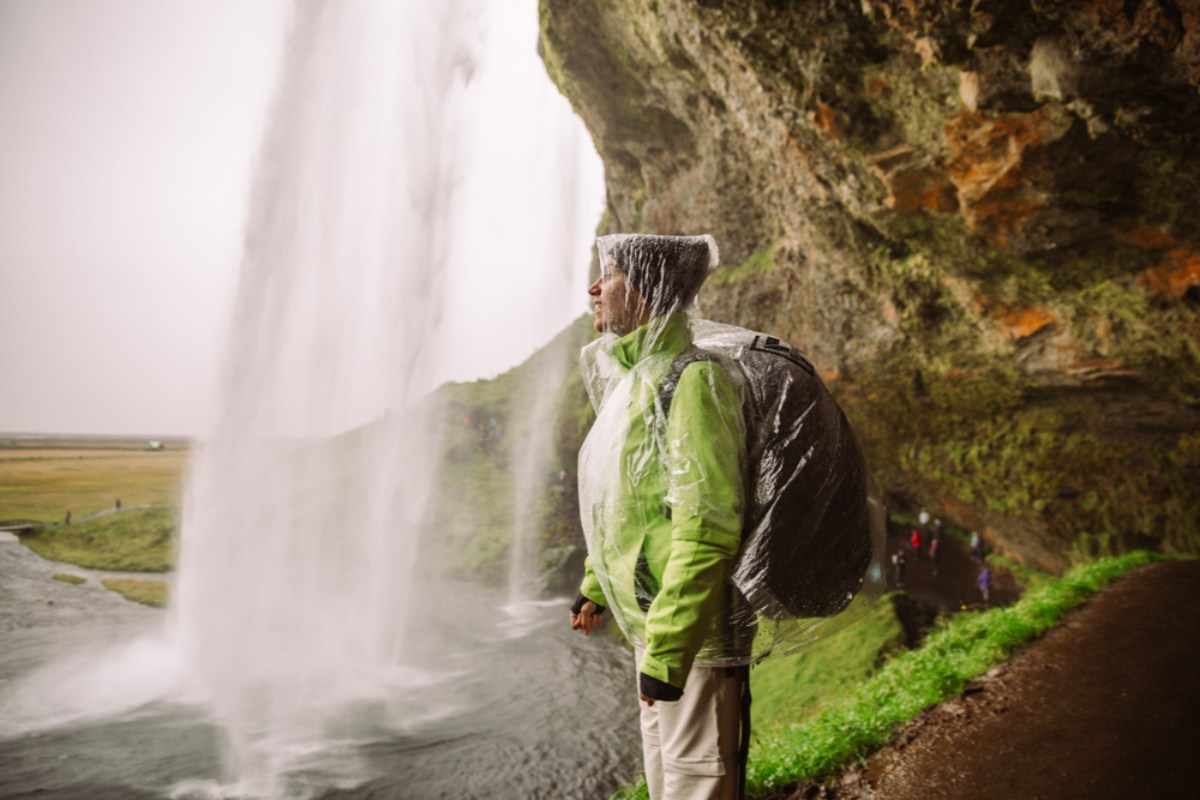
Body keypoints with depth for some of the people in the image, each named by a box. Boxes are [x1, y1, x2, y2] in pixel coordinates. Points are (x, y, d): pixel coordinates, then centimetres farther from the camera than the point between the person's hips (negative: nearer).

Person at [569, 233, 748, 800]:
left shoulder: (689, 380, -21)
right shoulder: (632, 379, 10)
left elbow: (707, 529, -27)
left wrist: (666, 652, -26)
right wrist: (594, 587, 26)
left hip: (694, 633, -9)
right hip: (655, 627, 10)